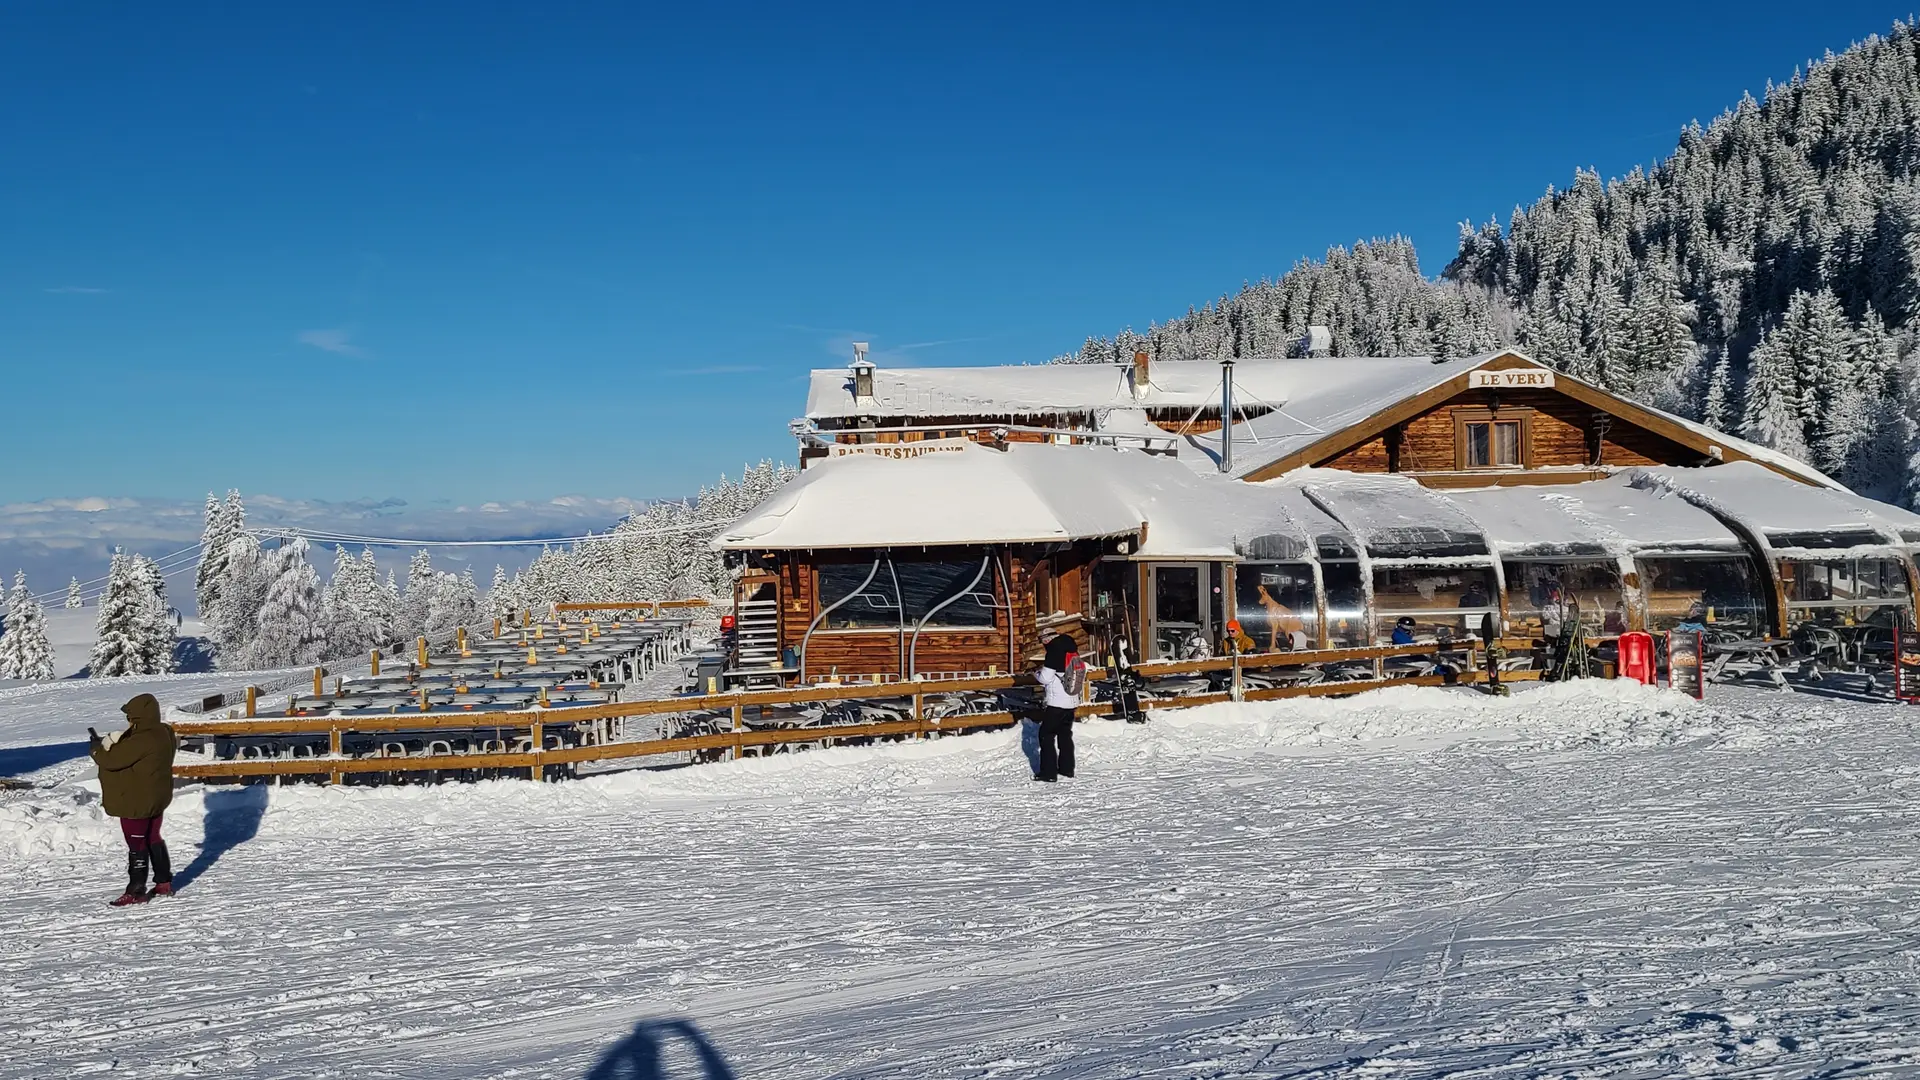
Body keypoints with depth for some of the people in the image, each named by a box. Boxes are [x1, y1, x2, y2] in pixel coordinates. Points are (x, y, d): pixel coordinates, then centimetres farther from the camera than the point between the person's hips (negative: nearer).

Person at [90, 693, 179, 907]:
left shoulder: (140, 741, -28)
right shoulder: (164, 733, 2)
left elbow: (112, 759, -23)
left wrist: (96, 747, -4)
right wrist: (110, 744, -2)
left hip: (136, 803, -9)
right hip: (156, 798, 9)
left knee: (137, 845, 0)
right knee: (153, 839, 20)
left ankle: (136, 891, 7)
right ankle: (164, 883, 28)